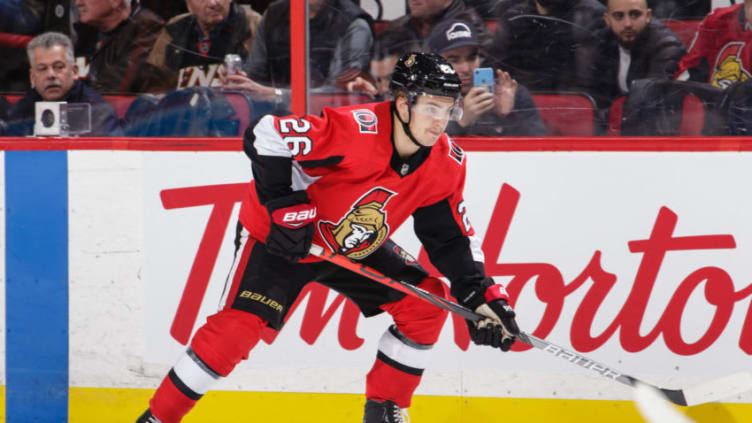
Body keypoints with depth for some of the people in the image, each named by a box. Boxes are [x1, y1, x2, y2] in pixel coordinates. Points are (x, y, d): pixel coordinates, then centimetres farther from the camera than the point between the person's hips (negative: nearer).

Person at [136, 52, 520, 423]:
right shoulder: (354, 130, -33)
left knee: (427, 302, -4)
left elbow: (450, 236, 0)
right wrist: (284, 206, -30)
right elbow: (265, 136, -32)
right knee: (239, 325, -20)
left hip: (355, 250, 7)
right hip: (279, 237, -7)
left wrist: (480, 294, -11)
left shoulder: (445, 165, -11)